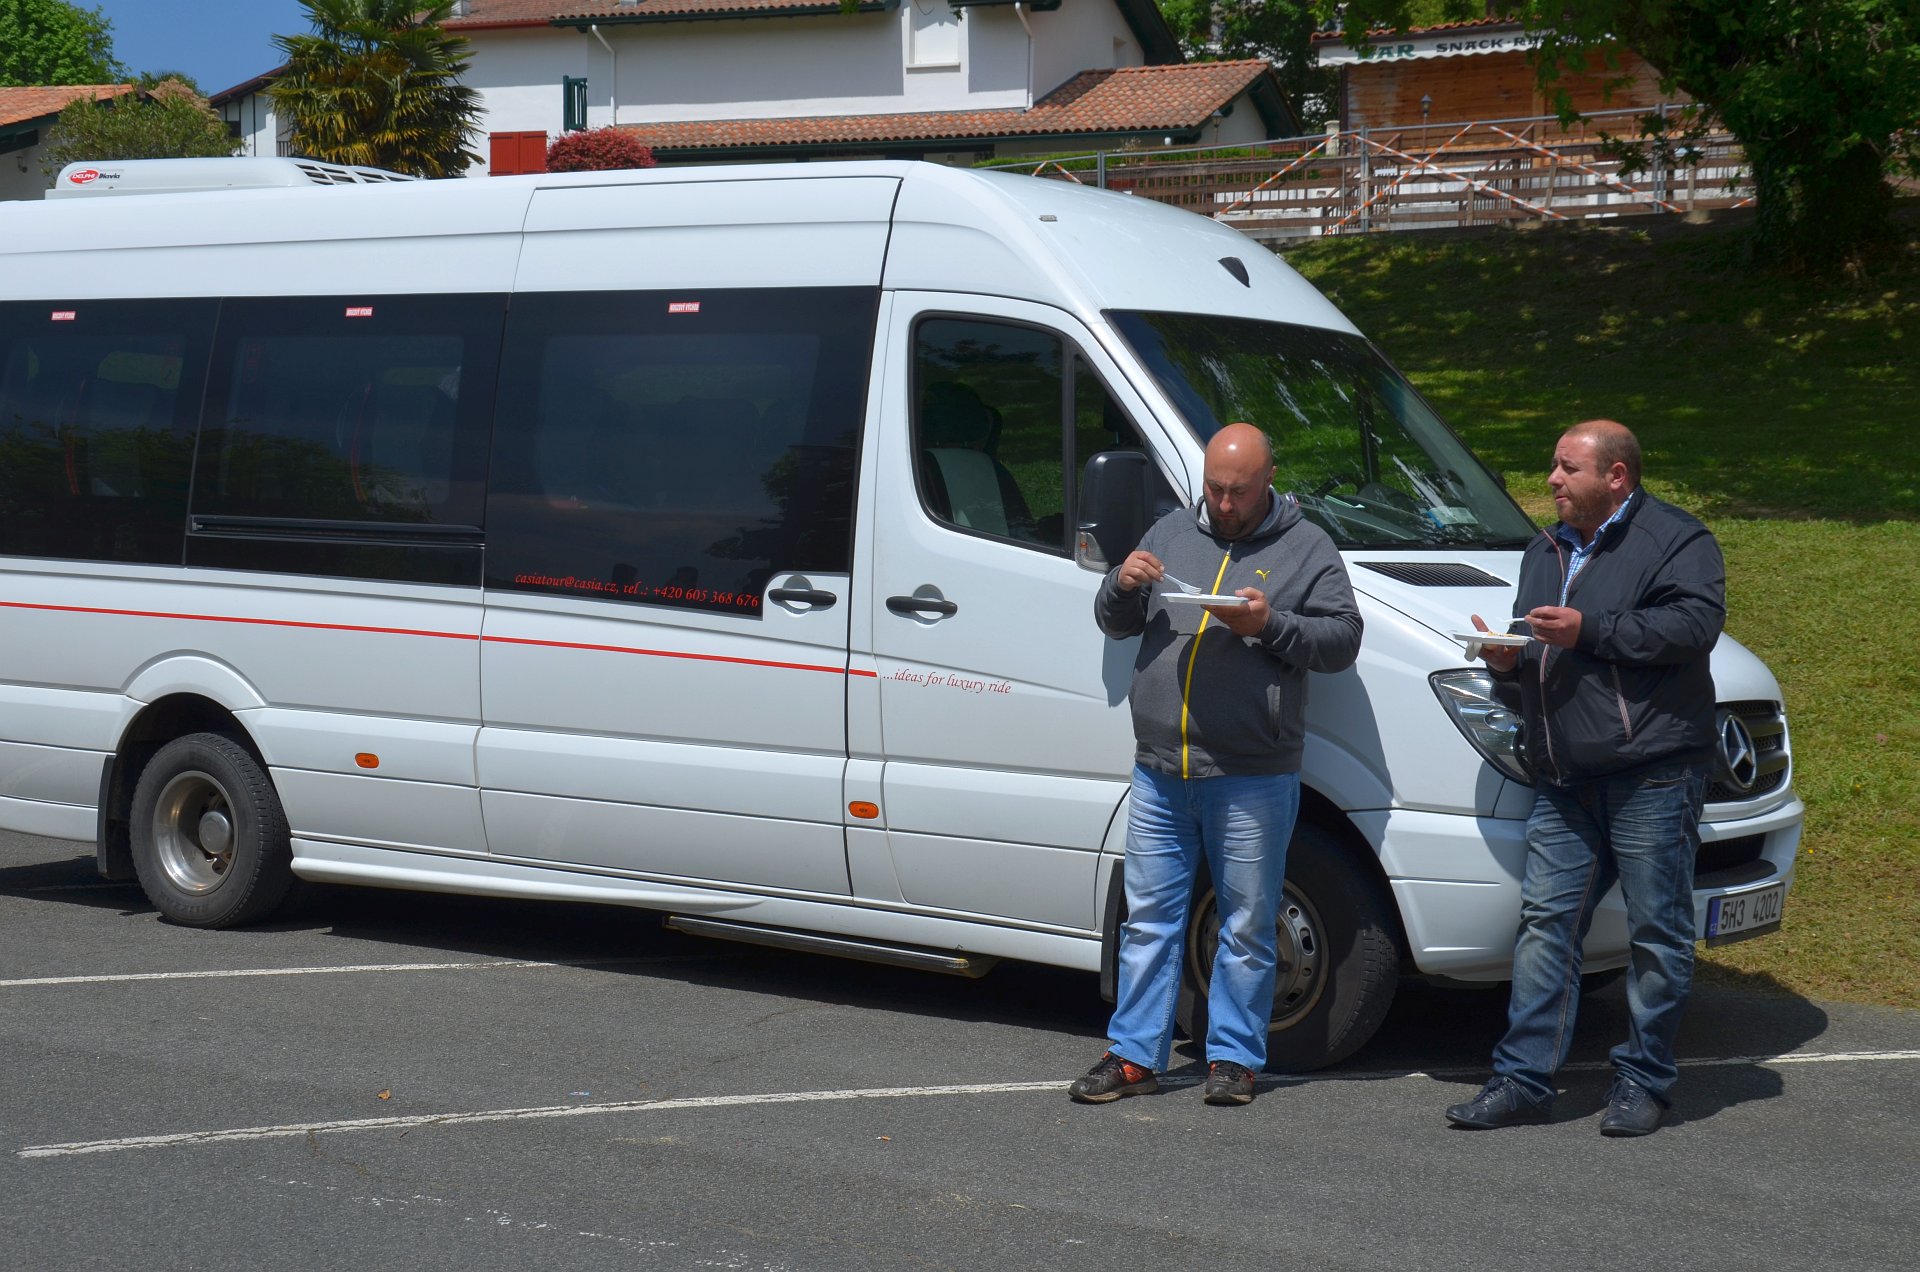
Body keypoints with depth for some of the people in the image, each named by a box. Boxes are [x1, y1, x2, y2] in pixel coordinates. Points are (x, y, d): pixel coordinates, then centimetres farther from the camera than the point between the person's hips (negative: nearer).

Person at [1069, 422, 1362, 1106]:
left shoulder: (1307, 548, 4)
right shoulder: (1172, 532, 14)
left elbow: (1342, 638, -2)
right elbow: (1114, 624, 18)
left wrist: (1270, 625, -17)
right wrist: (1122, 585, -5)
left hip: (1251, 780, -3)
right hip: (1159, 772, 3)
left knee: (1247, 926, 4)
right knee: (1148, 918, 6)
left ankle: (1234, 1057, 13)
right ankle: (1133, 1055, 12)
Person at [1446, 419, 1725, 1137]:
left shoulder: (1675, 541, -1)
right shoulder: (1546, 553, 23)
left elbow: (1697, 622, -16)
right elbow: (1531, 643, 31)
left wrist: (1589, 630, -16)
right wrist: (1507, 658, 6)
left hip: (1652, 773, -7)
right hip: (1566, 780, 7)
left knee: (1656, 931, -1)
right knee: (1545, 920, 1)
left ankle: (1643, 1083, 9)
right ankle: (1524, 1079, 4)